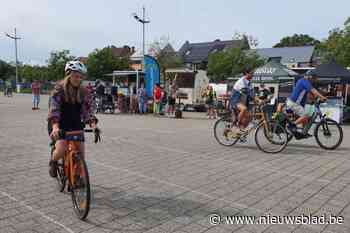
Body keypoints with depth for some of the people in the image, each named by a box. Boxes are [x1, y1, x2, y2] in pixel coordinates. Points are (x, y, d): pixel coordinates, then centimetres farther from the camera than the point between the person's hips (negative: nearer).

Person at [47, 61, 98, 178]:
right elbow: (54, 108, -23)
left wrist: (93, 124, -25)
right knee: (61, 148, -25)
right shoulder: (59, 89, -13)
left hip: (75, 125, 4)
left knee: (80, 153, -4)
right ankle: (53, 162, 10)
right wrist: (55, 127, -39)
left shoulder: (84, 92, -2)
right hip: (59, 125, -3)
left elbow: (88, 109, -7)